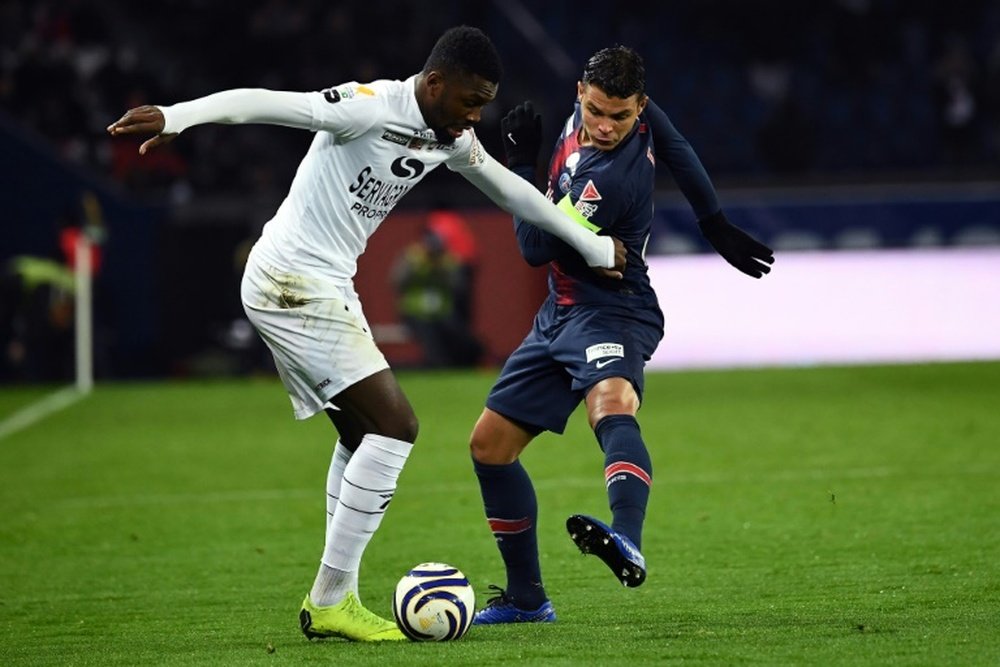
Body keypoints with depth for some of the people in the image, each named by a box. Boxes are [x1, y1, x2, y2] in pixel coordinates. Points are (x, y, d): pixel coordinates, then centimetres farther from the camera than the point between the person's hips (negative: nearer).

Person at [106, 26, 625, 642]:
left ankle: (335, 600, 19)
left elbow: (509, 190, 25)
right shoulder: (372, 109, -19)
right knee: (395, 425, -13)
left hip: (323, 287, 10)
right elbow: (265, 103, -29)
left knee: (363, 434, 16)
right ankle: (331, 600, -9)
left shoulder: (453, 140, 9)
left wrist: (593, 246, 34)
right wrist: (176, 117, -43)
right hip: (292, 284, -10)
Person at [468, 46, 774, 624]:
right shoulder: (585, 114, -1)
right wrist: (717, 227, 24)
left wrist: (523, 163, -13)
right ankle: (527, 598, 20)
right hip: (562, 312, 10)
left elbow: (537, 248, -19)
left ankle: (628, 545, -67)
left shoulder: (614, 179, -26)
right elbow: (680, 153, 15)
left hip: (611, 313, -10)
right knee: (490, 444, 11)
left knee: (612, 406, -40)